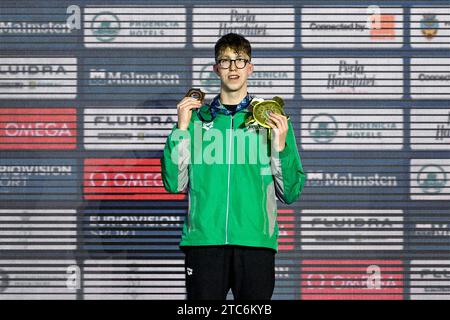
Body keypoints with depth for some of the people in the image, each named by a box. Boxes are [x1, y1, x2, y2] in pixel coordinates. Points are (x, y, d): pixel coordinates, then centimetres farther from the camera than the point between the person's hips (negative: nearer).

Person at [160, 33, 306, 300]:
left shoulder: (272, 121, 10)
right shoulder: (198, 119, 11)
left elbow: (289, 194, 7)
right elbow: (174, 184, 4)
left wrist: (280, 147, -7)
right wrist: (181, 130, -1)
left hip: (256, 240, 0)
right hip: (204, 240, 0)